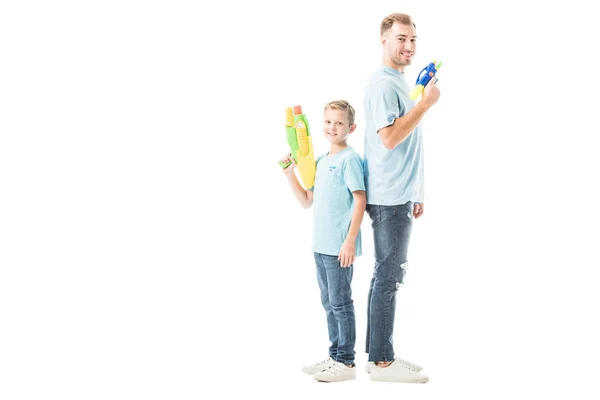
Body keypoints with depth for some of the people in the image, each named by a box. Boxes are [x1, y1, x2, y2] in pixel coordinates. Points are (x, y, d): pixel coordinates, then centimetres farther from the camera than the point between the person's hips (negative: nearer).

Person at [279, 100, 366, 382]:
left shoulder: (349, 159, -10)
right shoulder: (321, 161, 14)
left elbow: (360, 200, -15)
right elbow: (307, 201, 18)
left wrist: (350, 240, -20)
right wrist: (289, 172, 8)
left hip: (340, 247, -8)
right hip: (321, 245, 8)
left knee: (340, 303, -1)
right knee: (329, 303, 15)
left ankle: (346, 362, 9)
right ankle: (335, 357, 26)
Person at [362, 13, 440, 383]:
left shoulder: (401, 83, 18)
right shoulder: (382, 84, -11)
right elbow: (389, 137, -22)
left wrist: (415, 194, 21)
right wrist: (426, 103, -18)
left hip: (400, 196, 10)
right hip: (390, 199, -9)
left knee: (388, 276, 13)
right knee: (389, 277, -5)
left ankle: (381, 354, 21)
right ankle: (382, 362, 2)